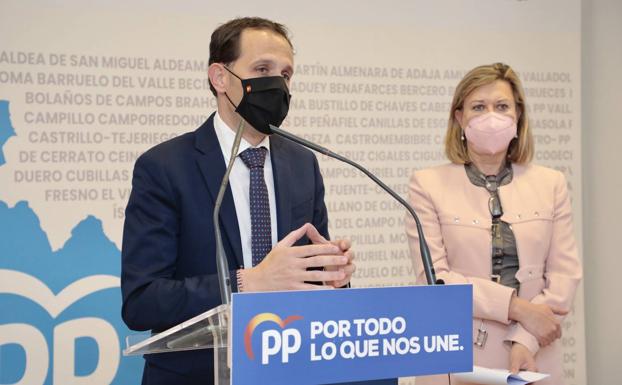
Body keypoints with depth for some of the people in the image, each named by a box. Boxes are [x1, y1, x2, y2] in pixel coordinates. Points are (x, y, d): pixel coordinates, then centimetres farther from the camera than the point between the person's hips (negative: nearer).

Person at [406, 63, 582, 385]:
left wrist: (526, 340, -13)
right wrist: (518, 307, -15)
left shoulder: (551, 184, 6)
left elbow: (565, 273, 0)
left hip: (532, 359, 2)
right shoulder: (428, 185, -2)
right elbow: (432, 277, -9)